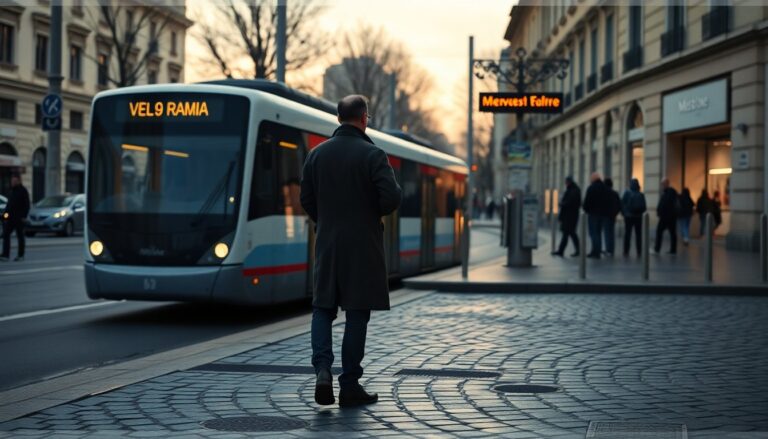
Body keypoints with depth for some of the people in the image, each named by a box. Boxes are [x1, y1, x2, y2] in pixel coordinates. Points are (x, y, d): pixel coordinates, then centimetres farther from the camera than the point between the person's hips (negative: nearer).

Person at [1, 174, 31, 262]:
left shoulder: (23, 191, -6)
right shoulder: (12, 190, 15)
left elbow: (26, 205, -10)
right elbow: (9, 204, 20)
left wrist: (24, 216, -16)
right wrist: (6, 213, 10)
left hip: (19, 218, -7)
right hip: (10, 217, 7)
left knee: (20, 236, 2)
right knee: (5, 235, -3)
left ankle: (20, 255, 10)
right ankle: (5, 255, -6)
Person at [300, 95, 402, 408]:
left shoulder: (317, 154, 4)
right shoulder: (372, 155, -10)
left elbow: (307, 200, 6)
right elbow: (391, 197, -17)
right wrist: (377, 212, 5)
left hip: (327, 242, 4)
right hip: (363, 244, -3)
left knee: (323, 307, 12)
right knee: (357, 312, 3)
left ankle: (323, 368, -9)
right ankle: (349, 386, 6)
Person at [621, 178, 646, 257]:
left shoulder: (627, 193, -8)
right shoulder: (641, 195, -2)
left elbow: (622, 203, -12)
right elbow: (644, 207, -3)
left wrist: (623, 212, 0)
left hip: (628, 216, -1)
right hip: (638, 217, 1)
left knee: (627, 234, 4)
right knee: (638, 235, 9)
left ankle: (626, 251, 0)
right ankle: (639, 251, 6)